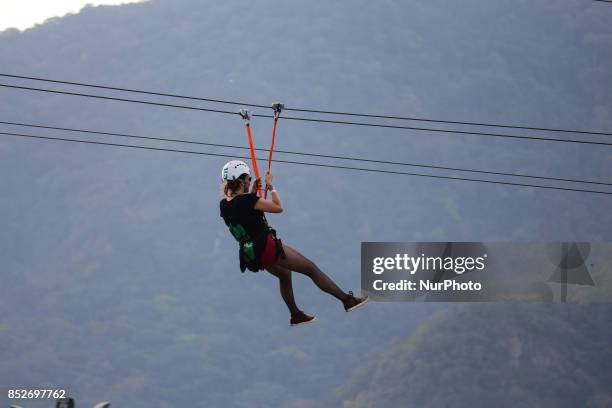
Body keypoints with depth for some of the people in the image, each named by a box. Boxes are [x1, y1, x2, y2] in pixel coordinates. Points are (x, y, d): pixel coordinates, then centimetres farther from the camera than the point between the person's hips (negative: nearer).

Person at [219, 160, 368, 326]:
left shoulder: (224, 205, 0)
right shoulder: (247, 200, -23)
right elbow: (278, 207, -12)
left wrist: (252, 192, 16)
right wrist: (270, 186, -2)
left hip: (251, 254, 8)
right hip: (268, 247, -8)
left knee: (284, 275, 33)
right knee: (311, 269, 1)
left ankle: (296, 315, 43)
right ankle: (347, 300, 3)